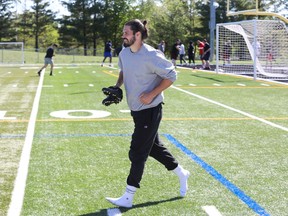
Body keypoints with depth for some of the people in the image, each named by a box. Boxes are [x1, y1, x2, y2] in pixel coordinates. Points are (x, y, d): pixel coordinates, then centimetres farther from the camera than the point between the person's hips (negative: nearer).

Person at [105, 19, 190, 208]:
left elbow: (171, 75, -15)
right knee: (154, 147, 20)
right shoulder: (124, 53, 1)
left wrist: (152, 95, -21)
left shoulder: (151, 56, -22)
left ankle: (128, 198, 5)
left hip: (150, 110, -8)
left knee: (137, 153, -4)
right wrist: (117, 86, 2)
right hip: (136, 109, 8)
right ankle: (182, 173, 40)